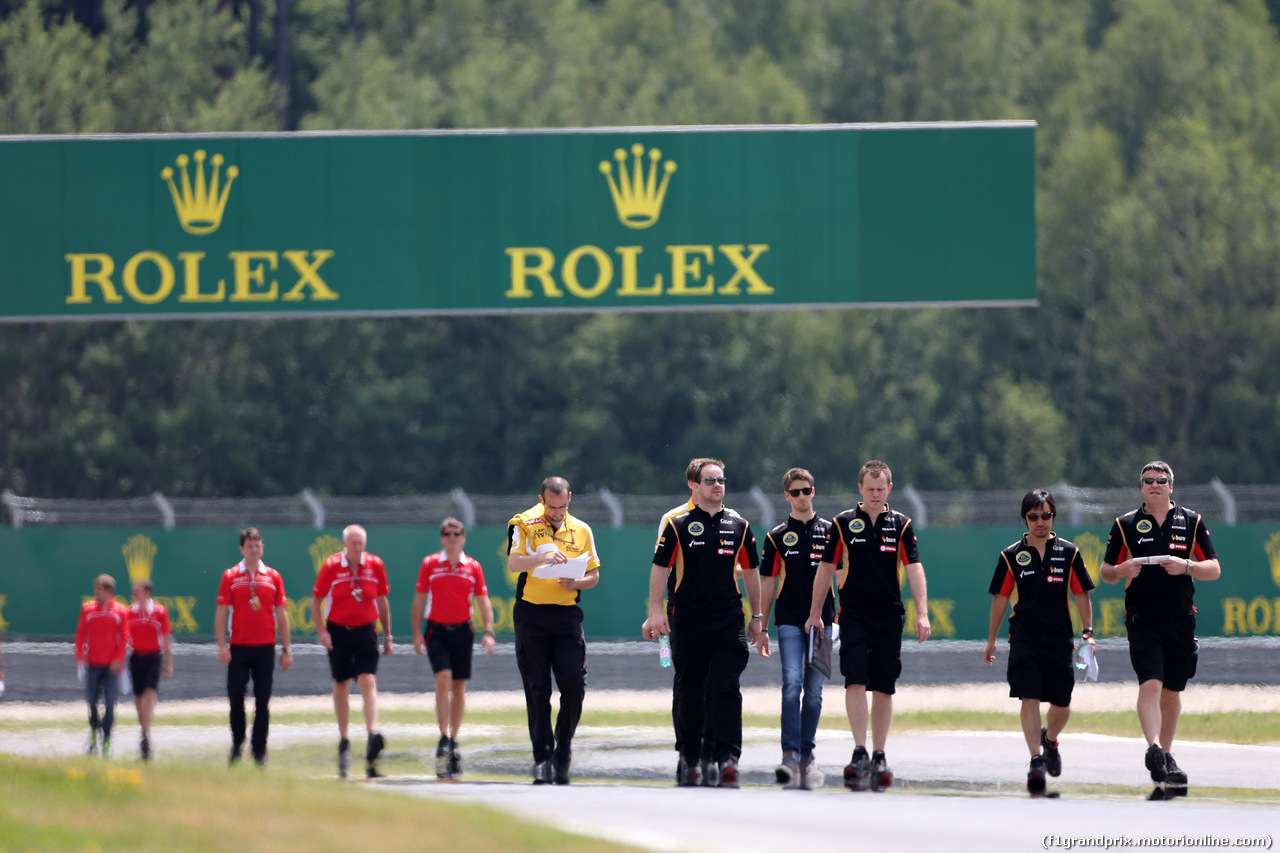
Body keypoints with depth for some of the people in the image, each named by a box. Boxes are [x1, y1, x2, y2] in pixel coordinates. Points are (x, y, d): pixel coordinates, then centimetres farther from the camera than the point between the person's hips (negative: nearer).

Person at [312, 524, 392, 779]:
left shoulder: (375, 565, 1)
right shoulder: (331, 566, -4)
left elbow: (382, 602, 11)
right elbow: (316, 601, 2)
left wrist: (387, 636, 11)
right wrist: (321, 631, -8)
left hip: (365, 631, 0)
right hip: (338, 632, 0)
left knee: (368, 682, -16)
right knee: (341, 688, 8)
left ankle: (373, 735, -26)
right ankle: (343, 744, 20)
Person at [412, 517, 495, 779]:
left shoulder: (473, 567, 5)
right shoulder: (429, 564, 1)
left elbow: (483, 602, 7)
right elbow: (419, 600, 5)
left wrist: (488, 632, -3)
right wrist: (417, 633, -1)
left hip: (462, 630, 2)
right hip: (437, 630, -2)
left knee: (459, 687, 7)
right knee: (443, 680, -17)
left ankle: (454, 741, 19)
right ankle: (443, 740, -17)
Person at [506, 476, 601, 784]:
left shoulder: (581, 530, 11)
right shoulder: (524, 524, 1)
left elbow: (593, 575, 17)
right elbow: (513, 563, -14)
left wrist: (576, 583, -6)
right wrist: (543, 558, -31)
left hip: (567, 615, 2)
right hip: (531, 616, -2)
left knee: (574, 685, -6)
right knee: (537, 690, -3)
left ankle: (563, 750, 12)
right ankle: (542, 758, 0)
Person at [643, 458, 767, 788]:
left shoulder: (738, 525, 10)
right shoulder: (678, 524, 2)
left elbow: (750, 571, 17)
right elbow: (660, 568, 1)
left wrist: (757, 617, 16)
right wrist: (656, 611, -8)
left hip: (729, 621, 1)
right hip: (687, 621, -1)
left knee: (726, 688, -10)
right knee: (688, 691, 6)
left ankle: (728, 758, -14)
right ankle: (689, 758, 18)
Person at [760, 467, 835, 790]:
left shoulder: (829, 531, 8)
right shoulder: (777, 536, 8)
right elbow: (768, 582, 9)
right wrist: (762, 626, 5)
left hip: (822, 620, 1)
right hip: (789, 621, -1)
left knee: (814, 689, 4)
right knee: (792, 684, -14)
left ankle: (807, 755, 13)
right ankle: (790, 755, -18)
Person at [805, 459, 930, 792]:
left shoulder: (901, 525, 4)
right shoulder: (843, 524, 3)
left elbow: (914, 569, -2)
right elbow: (826, 569, 8)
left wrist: (922, 613, -12)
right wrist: (815, 613, 6)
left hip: (889, 615, 1)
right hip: (854, 614, -1)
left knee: (884, 688, 4)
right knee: (856, 681, -14)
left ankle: (879, 757, 13)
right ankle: (859, 754, -14)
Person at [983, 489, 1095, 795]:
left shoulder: (1069, 553, 5)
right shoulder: (1012, 556, 4)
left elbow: (1081, 595, 9)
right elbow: (1000, 598, 10)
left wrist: (1087, 632, -1)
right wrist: (991, 640, 12)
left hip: (1060, 640, 1)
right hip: (1024, 640, -1)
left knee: (1061, 705, 7)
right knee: (1030, 698, -13)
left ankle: (1050, 740, 38)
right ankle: (1036, 760, -14)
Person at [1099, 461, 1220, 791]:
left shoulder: (1192, 522, 8)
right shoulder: (1125, 524, 6)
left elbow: (1214, 569, 5)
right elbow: (1106, 573, 10)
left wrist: (1187, 567, -14)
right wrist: (1122, 570, -13)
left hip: (1181, 620, 2)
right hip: (1142, 619, -2)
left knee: (1172, 690, 10)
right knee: (1150, 683, -19)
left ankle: (1166, 755, 23)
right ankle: (1153, 749, -30)